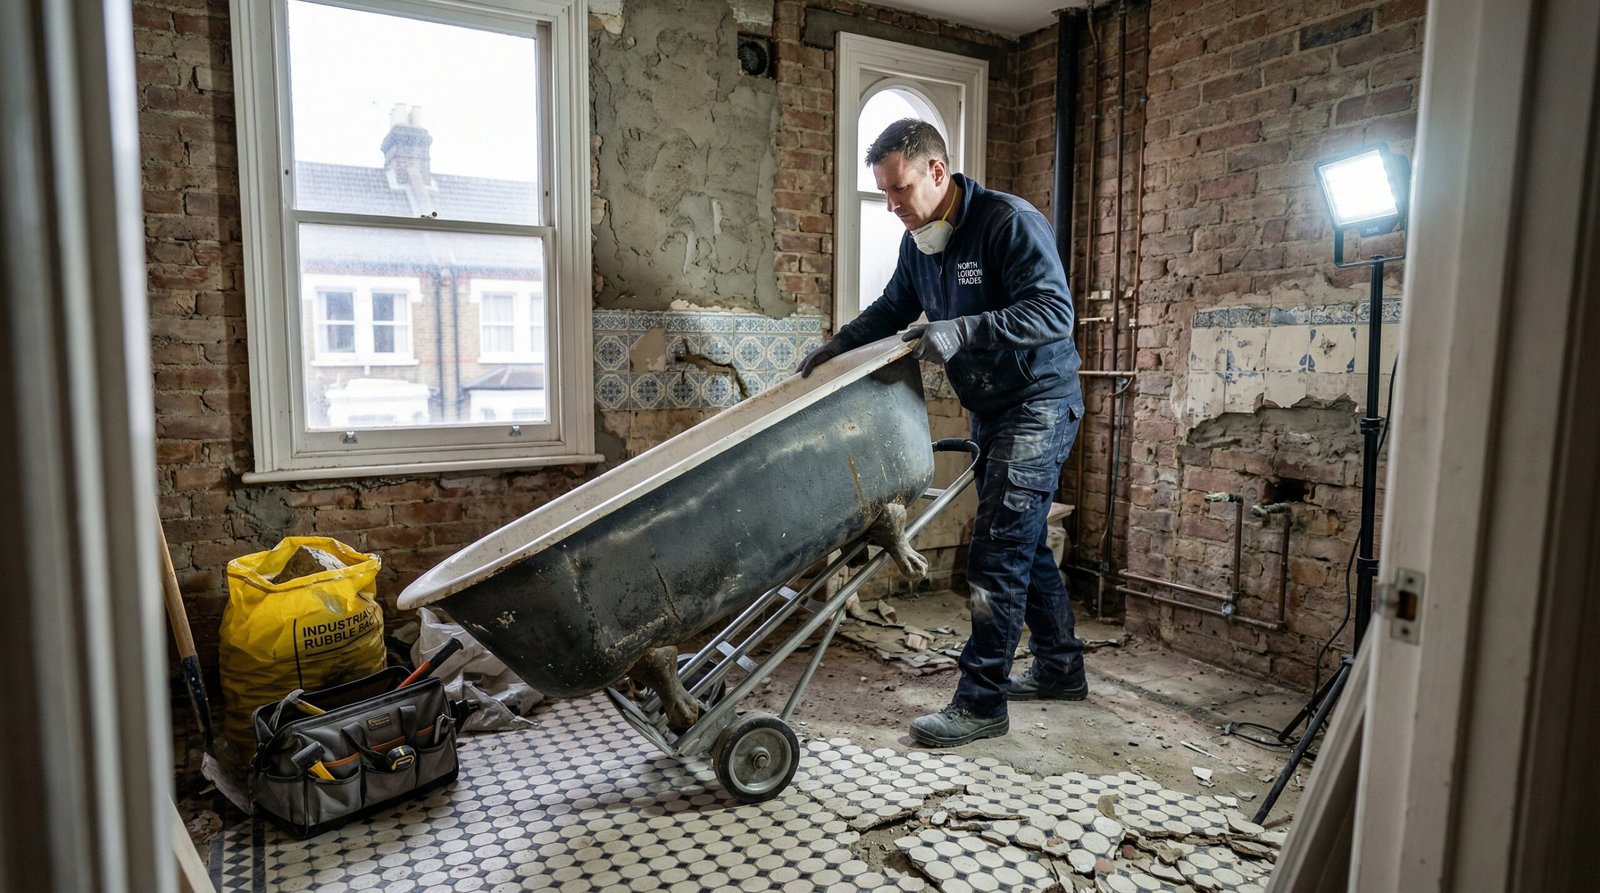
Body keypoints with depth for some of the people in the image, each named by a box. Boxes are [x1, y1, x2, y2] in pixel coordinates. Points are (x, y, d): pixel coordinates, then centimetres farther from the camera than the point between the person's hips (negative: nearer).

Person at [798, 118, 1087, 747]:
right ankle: (1060, 669, 31)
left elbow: (1055, 311, -27)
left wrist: (965, 329, -36)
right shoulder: (918, 241, 6)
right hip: (989, 410, 9)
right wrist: (836, 347, 7)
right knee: (1021, 543, 16)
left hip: (1038, 406, -9)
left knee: (998, 551, -10)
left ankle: (981, 702, -1)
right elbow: (893, 309, 20)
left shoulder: (1009, 222, -19)